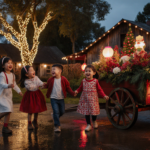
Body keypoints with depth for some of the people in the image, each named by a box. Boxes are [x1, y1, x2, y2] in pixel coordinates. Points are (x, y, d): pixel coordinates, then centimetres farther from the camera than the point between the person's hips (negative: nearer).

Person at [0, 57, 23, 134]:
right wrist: (8, 86, -49)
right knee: (7, 110, -20)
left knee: (9, 111, 8)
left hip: (9, 95, 8)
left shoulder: (12, 75, 7)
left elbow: (14, 84, 16)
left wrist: (19, 91, 6)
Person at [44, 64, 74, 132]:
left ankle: (55, 117, 42)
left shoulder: (64, 79, -7)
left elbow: (68, 88, -4)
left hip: (61, 99, 2)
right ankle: (57, 126, 1)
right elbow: (47, 85, 9)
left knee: (62, 111, 12)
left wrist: (73, 93, -15)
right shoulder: (51, 80, -3)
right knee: (56, 111, -8)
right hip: (53, 98, -2)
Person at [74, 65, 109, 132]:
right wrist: (77, 91, -10)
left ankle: (94, 121, 38)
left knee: (94, 111, 5)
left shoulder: (95, 81, -9)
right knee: (86, 112, 3)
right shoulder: (83, 81, -4)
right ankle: (89, 125, 16)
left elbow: (99, 90, -2)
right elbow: (81, 88, 10)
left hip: (93, 99, -2)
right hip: (85, 99, 2)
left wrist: (104, 96, -13)